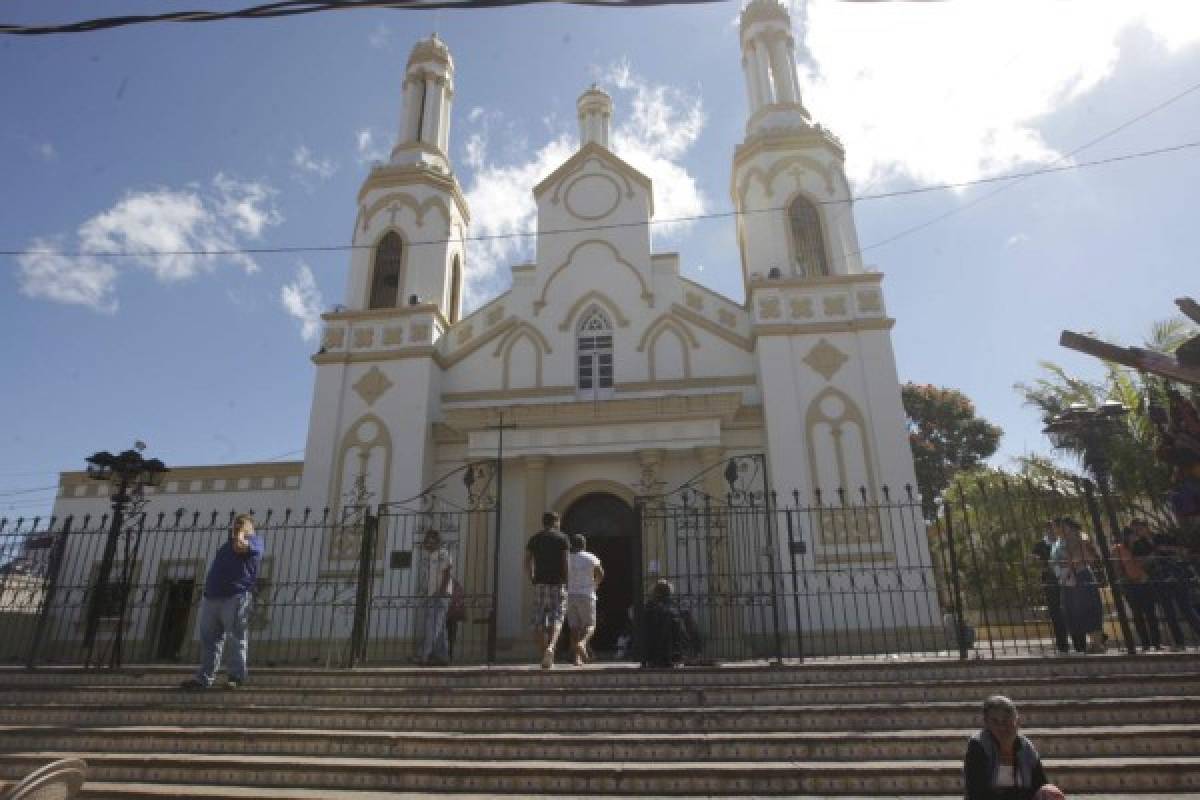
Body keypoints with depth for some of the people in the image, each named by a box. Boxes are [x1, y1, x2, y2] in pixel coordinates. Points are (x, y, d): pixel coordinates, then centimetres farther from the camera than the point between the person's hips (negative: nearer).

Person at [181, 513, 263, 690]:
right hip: (211, 597, 8)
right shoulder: (229, 542, 27)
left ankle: (236, 677, 1)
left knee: (238, 638, -4)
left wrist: (240, 532, -3)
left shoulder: (255, 540, 3)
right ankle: (204, 678, 17)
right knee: (209, 639, 10)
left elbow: (240, 546, -20)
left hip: (236, 598, -8)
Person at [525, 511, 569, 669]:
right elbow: (566, 561, -6)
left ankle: (545, 657, 8)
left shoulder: (534, 539, 11)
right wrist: (566, 580, 1)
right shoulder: (562, 538, 3)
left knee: (540, 622, 8)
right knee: (556, 619, 2)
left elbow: (527, 562, 4)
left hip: (540, 583, 2)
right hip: (558, 583, -2)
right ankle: (550, 647, -23)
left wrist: (532, 578, 13)